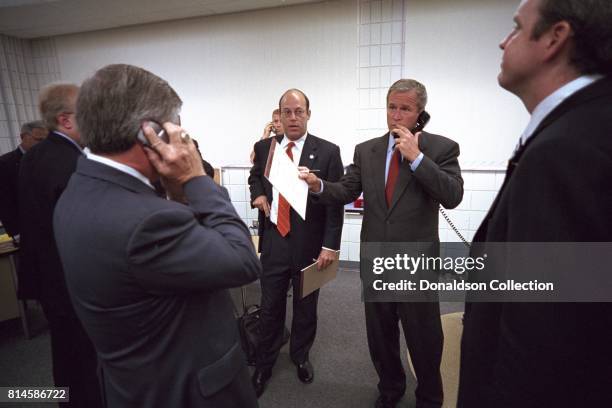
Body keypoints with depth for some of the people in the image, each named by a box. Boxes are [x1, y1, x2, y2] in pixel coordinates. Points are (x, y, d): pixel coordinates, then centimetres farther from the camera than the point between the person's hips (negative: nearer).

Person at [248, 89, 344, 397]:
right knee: (270, 308, 13)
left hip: (309, 245, -1)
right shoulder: (264, 147, 3)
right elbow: (255, 175, 23)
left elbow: (335, 203, -7)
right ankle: (264, 365, 36)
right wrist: (258, 193, 0)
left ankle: (300, 356, 43)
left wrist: (330, 246, -11)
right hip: (273, 242, 2)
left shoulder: (328, 152, -7)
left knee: (305, 308, 17)